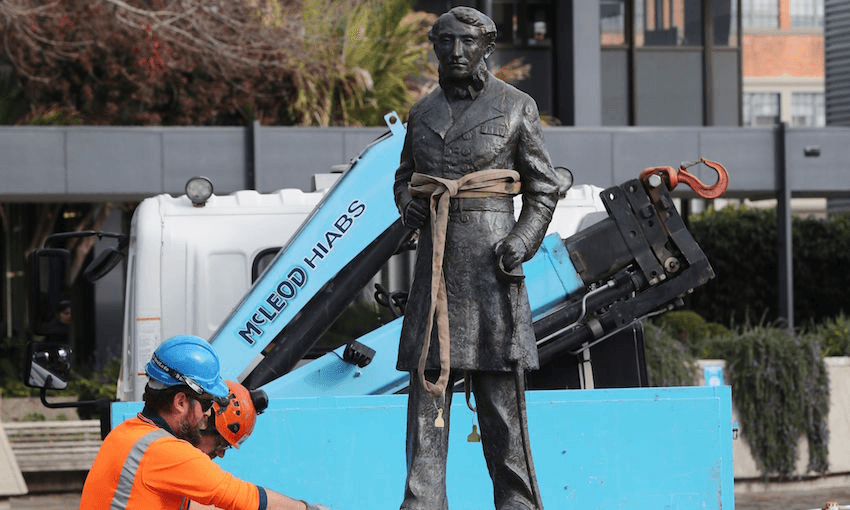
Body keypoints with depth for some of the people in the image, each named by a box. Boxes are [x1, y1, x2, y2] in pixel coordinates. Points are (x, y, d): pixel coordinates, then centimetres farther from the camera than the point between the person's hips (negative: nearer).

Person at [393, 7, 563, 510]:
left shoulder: (516, 106, 2)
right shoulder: (424, 111, 13)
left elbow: (545, 186, 4)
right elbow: (405, 175, 25)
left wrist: (523, 241, -10)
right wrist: (408, 204, 2)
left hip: (490, 252, -4)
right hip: (437, 255, 4)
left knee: (500, 383, -3)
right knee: (429, 374, 0)